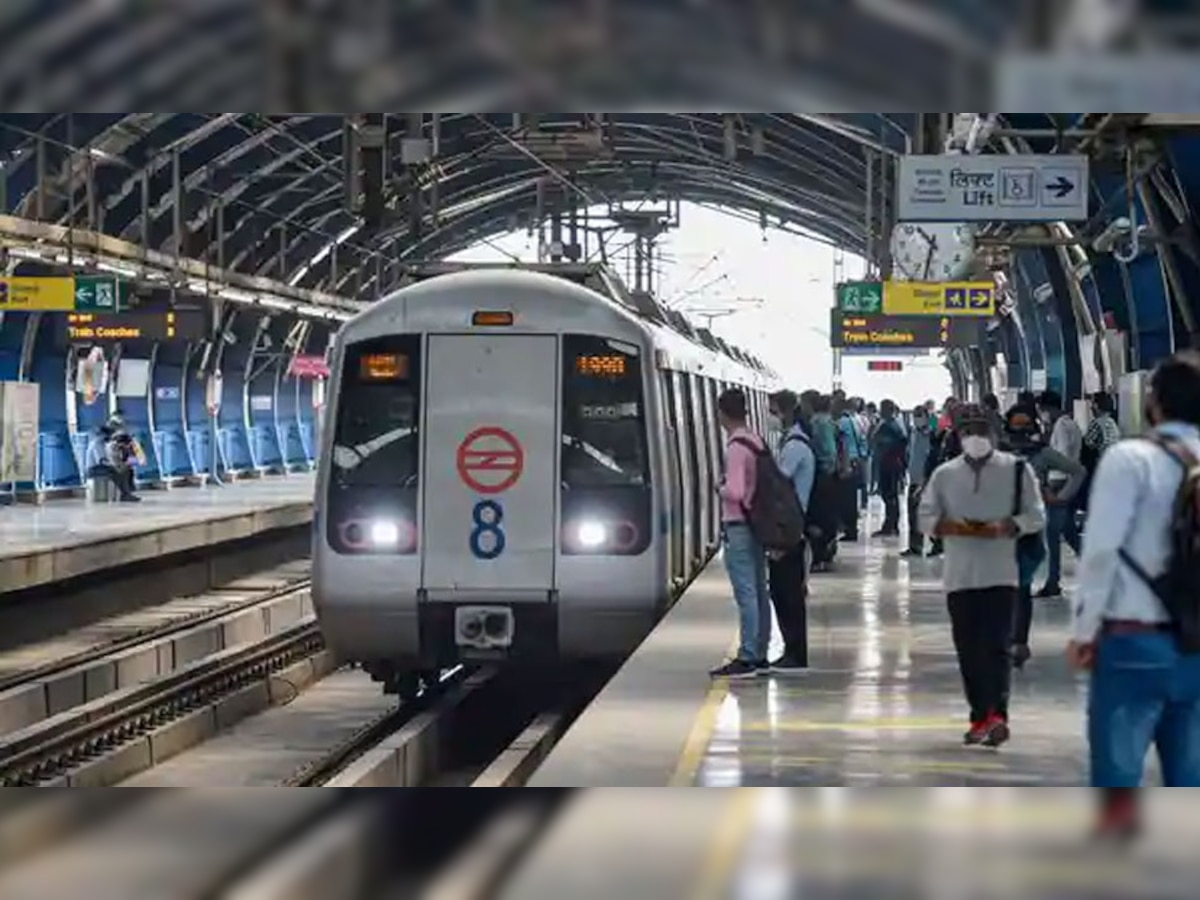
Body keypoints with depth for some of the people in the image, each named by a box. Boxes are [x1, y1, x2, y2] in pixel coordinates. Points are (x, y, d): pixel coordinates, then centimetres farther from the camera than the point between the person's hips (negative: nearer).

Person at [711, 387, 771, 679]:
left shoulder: (735, 448, -18)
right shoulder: (756, 441, 9)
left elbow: (735, 492, -24)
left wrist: (719, 488, -6)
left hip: (738, 527, -9)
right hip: (756, 524, 9)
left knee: (746, 594, -8)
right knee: (758, 592, 11)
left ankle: (747, 658, -7)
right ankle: (759, 655, 16)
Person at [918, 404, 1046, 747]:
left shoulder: (1016, 470, 2)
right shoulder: (945, 474, 9)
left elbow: (1036, 516, 2)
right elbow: (926, 517, 7)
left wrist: (1003, 527, -15)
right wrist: (955, 527, -12)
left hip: (1001, 573, -3)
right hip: (959, 574, 3)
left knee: (997, 645, -12)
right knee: (968, 650, 5)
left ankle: (997, 714, -19)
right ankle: (980, 716, 14)